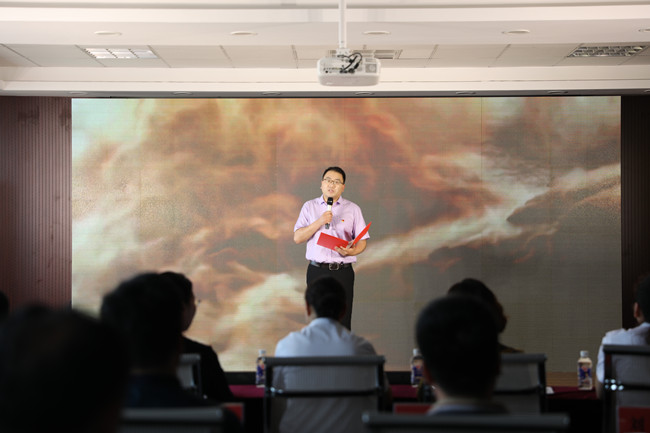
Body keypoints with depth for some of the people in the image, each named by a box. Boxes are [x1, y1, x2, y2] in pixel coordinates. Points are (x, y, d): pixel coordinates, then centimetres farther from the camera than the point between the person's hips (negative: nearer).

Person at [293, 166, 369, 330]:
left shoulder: (353, 209, 8)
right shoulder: (309, 207, 10)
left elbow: (362, 242, 6)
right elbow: (297, 238, 2)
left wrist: (350, 251, -17)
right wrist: (319, 222, -11)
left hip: (342, 273, -1)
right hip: (316, 271, 1)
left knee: (342, 323, -6)